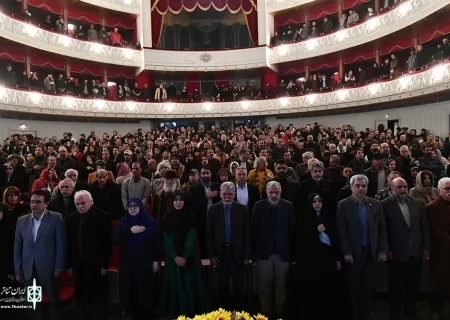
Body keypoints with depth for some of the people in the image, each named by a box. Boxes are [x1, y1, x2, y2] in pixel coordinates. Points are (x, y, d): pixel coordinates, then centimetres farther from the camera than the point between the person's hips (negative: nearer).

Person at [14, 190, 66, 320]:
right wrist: (18, 270, 5)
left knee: (54, 300, 9)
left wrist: (59, 267, -10)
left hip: (49, 268, -3)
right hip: (28, 270, 4)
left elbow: (61, 244, -8)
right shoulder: (22, 220, 6)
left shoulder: (56, 218, -7)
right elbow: (17, 247, 8)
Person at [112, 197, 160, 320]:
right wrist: (130, 231, -17)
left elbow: (156, 241, -3)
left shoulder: (149, 221, -4)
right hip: (128, 263, 2)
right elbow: (115, 239, -6)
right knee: (131, 292, 4)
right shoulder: (123, 221, 4)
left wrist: (156, 260, -4)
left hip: (145, 263, -2)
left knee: (146, 292, 2)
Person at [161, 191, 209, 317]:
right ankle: (176, 312, 18)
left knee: (190, 284, 3)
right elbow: (166, 239, -2)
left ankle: (192, 311, 16)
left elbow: (192, 238, -7)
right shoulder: (167, 217, 0)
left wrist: (185, 257, -15)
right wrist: (175, 257, -12)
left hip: (189, 257, -1)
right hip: (173, 258, 1)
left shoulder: (190, 216, -3)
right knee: (175, 284, 5)